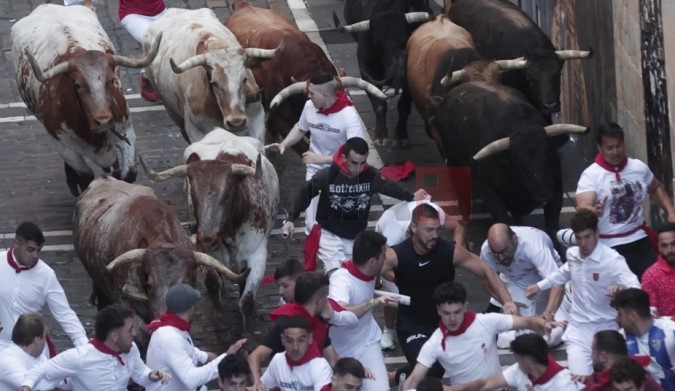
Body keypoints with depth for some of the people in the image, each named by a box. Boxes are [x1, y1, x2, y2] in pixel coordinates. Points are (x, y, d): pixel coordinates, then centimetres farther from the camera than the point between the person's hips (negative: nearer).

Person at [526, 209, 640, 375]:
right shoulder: (572, 254, 0)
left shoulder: (613, 260, -18)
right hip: (578, 330, 3)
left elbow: (635, 288, -30)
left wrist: (621, 289, -52)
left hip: (605, 330, -3)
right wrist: (540, 285, 30)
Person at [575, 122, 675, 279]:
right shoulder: (590, 176, -12)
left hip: (640, 241, 4)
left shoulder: (639, 167, 4)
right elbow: (583, 208, -26)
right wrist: (592, 211, -50)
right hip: (610, 247, -4)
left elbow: (656, 188, 23)